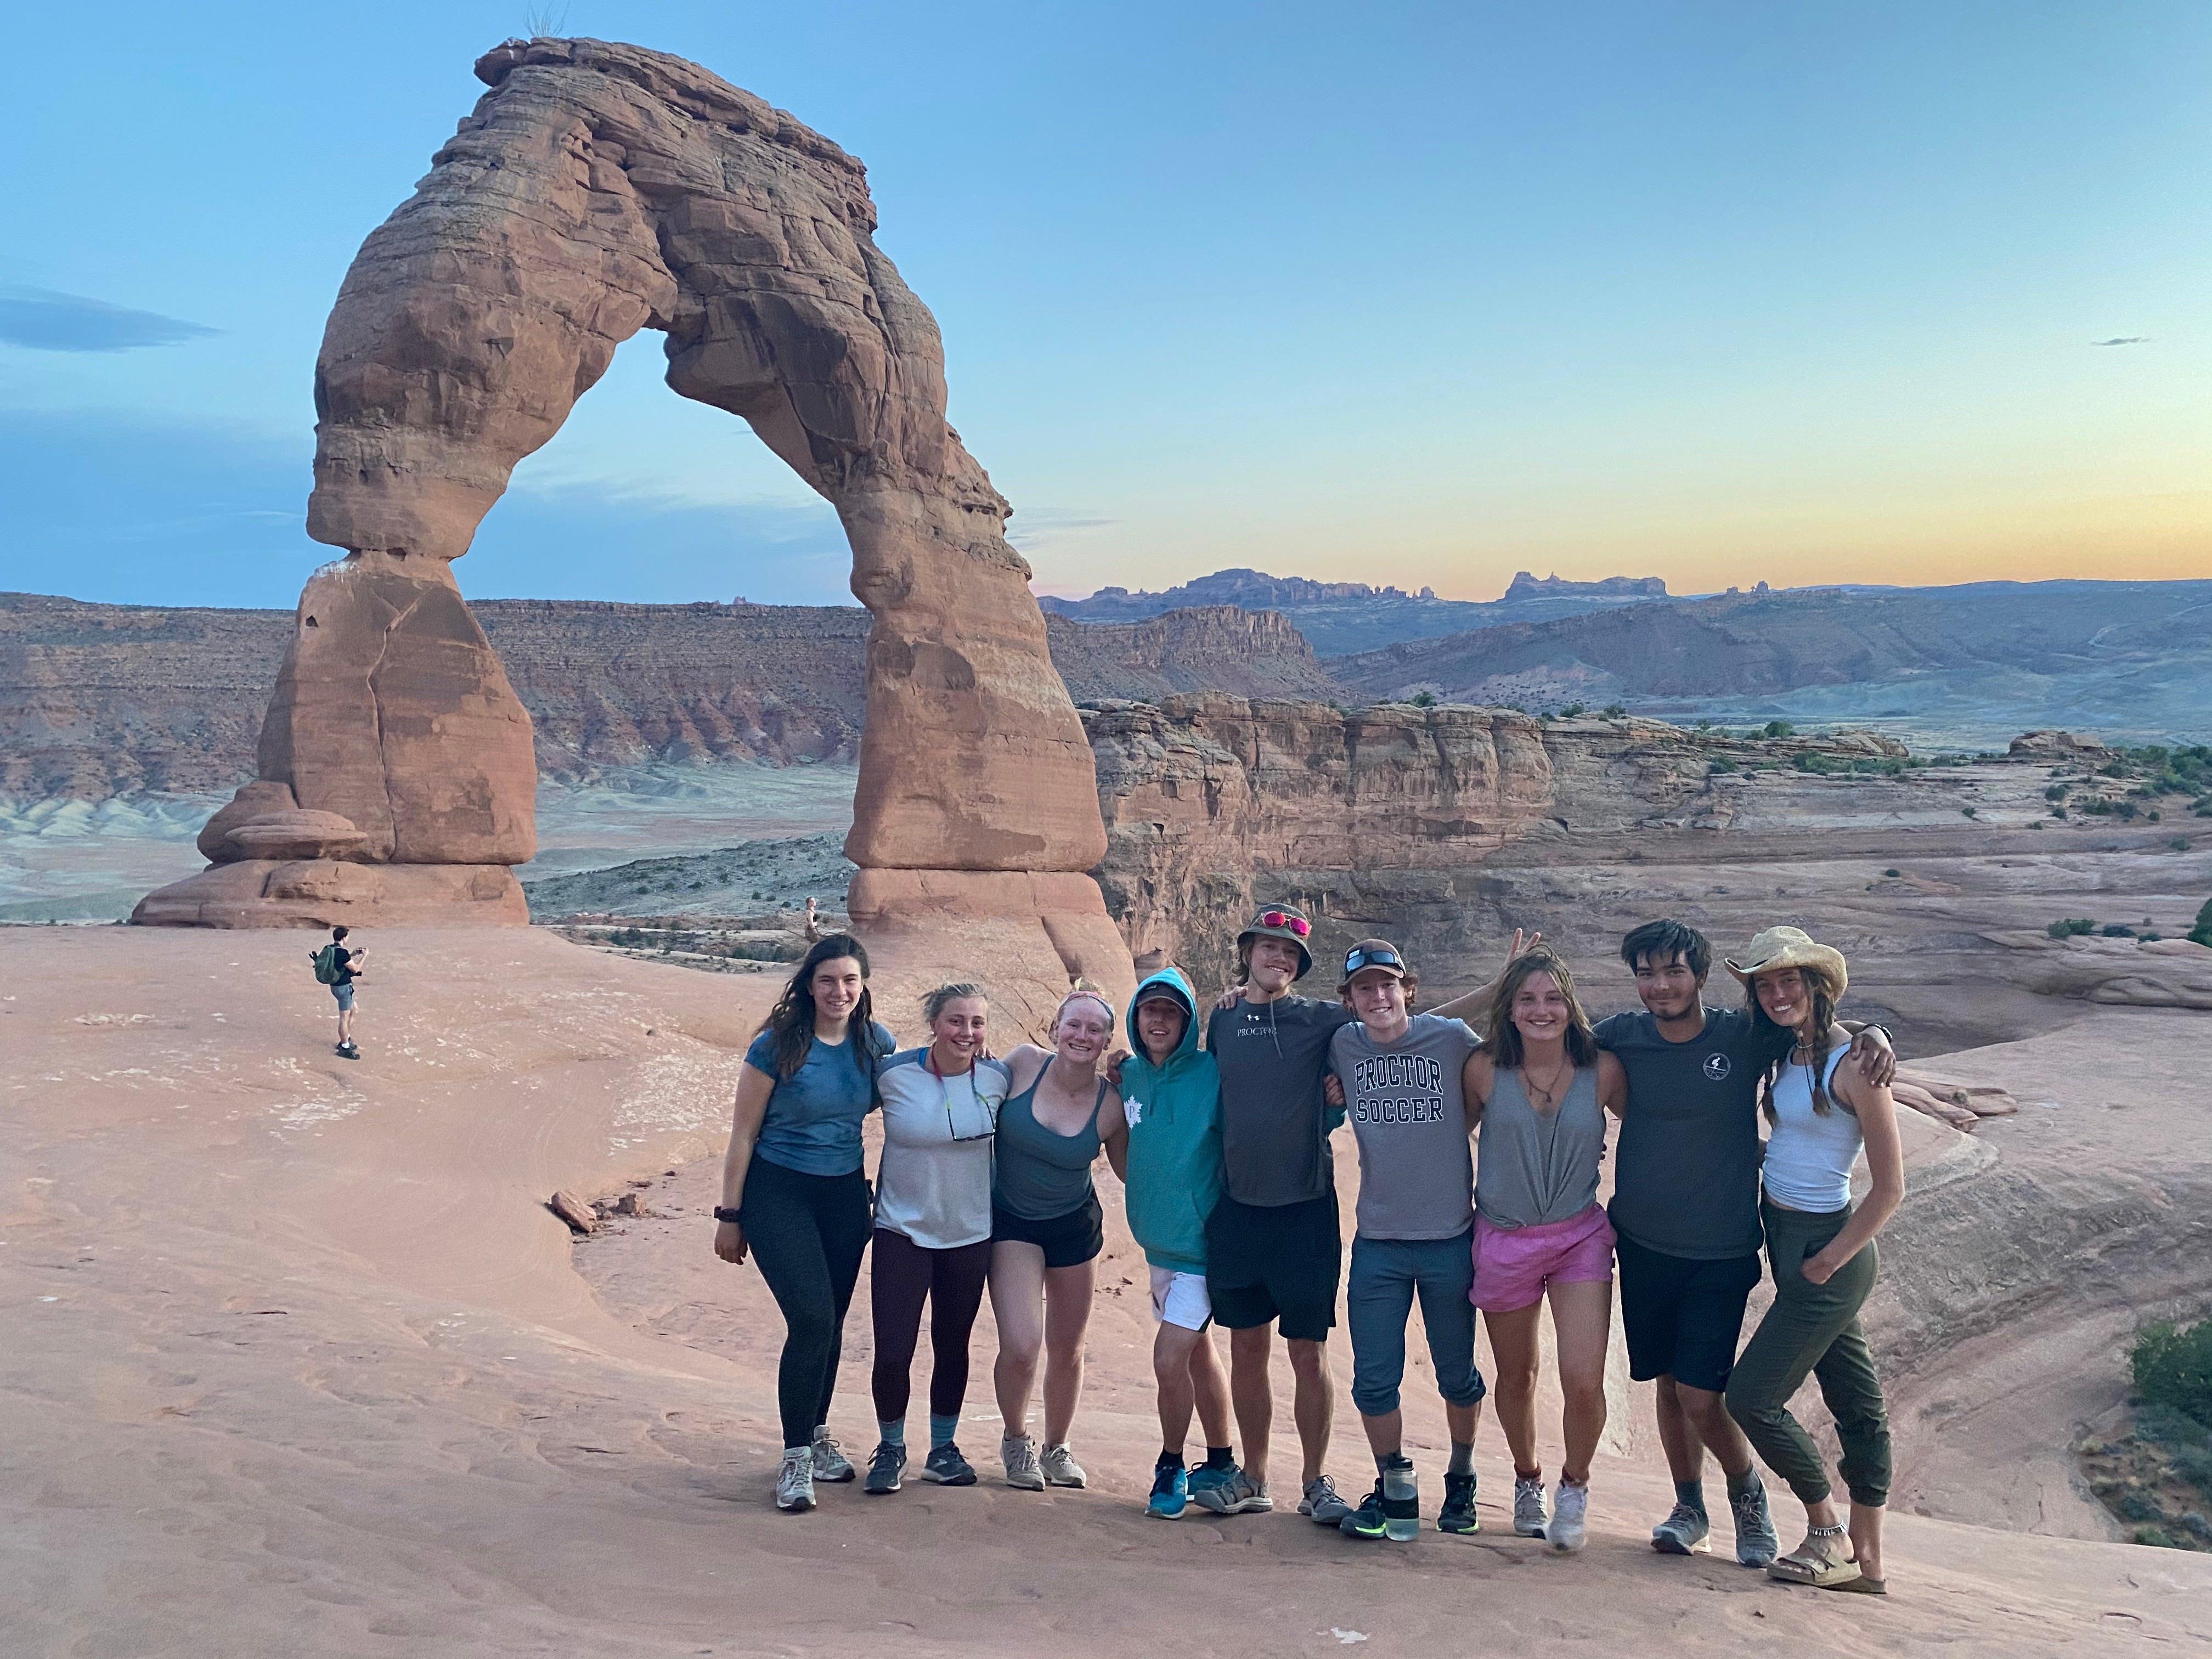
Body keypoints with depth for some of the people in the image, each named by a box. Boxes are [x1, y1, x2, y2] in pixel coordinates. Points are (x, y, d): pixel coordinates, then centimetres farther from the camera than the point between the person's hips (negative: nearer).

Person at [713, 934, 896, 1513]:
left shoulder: (877, 1043, -1)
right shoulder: (777, 1046, -12)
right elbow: (743, 1135, -6)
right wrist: (729, 1215, -4)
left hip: (846, 1194, 4)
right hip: (778, 1191, -4)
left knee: (831, 1323, 9)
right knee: (812, 1318, -15)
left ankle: (817, 1433, 31)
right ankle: (796, 1458, -3)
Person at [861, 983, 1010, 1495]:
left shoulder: (997, 1077, -7)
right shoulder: (894, 1074, -14)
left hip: (970, 1234, 2)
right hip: (902, 1230, -2)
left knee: (953, 1348, 13)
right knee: (892, 1353, -7)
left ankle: (943, 1448, 34)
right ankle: (890, 1448, 20)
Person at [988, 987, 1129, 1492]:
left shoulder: (1111, 1106, -14)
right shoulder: (1024, 1063, -15)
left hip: (1074, 1226, 1)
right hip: (1011, 1222, -1)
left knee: (1067, 1351, 13)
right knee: (1020, 1346, -15)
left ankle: (1057, 1448, 40)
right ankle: (1015, 1440, 16)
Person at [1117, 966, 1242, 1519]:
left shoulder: (1213, 1074, -15)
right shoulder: (1128, 1075, 3)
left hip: (1203, 1240, -6)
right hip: (1157, 1239, 6)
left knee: (1169, 1359, -9)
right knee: (1198, 1352, 18)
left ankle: (1172, 1467, 13)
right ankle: (1221, 1462, 33)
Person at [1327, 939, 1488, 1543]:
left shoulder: (1451, 1038, -8)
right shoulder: (1342, 1046, -1)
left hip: (1451, 1240, -1)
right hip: (1377, 1243, 2)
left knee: (1457, 1376, 14)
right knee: (1373, 1380, 3)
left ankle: (1461, 1481, 38)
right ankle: (1395, 1490, 26)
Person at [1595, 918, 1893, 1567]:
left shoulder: (1744, 1037, -8)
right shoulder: (1620, 1037, -4)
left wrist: (1873, 1035, -14)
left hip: (1721, 1252, -2)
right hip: (1642, 1245, 3)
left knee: (1700, 1396, -6)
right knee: (1668, 1384, 12)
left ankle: (1747, 1490, 23)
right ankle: (1689, 1508, 32)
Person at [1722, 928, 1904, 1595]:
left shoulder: (1853, 1064, -18)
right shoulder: (1786, 1057, 6)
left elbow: (1890, 1187, -16)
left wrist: (1828, 1261, -13)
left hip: (1827, 1247, -8)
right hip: (1786, 1240, 8)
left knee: (1751, 1396, -4)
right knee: (1855, 1399, 14)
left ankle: (1827, 1532, 14)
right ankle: (1865, 1559, 22)